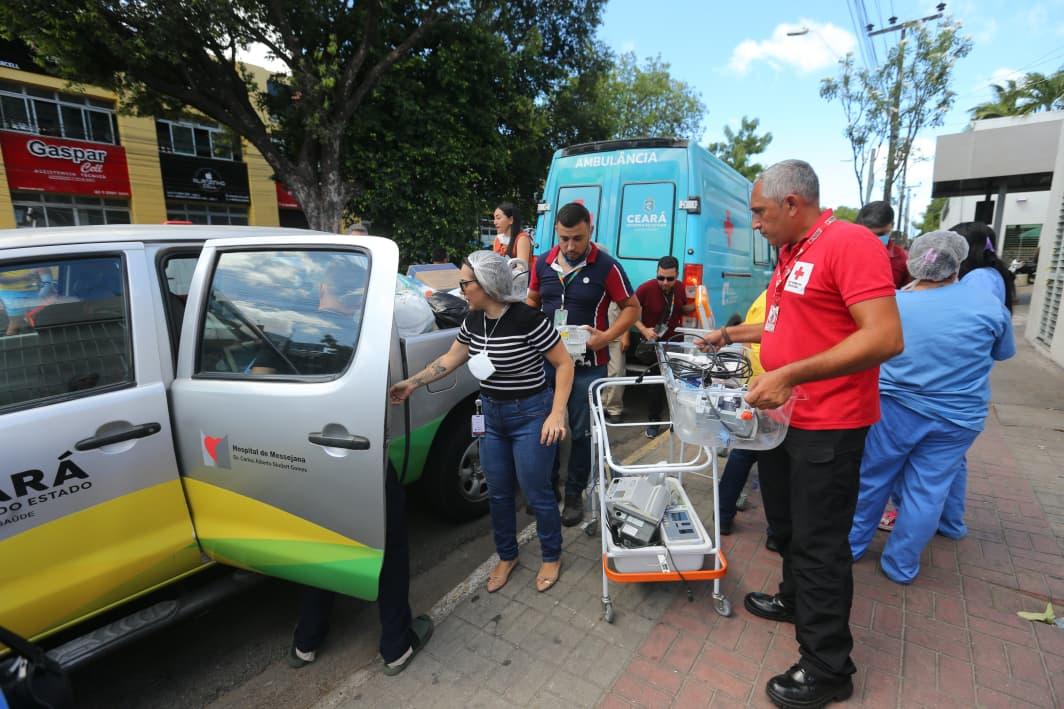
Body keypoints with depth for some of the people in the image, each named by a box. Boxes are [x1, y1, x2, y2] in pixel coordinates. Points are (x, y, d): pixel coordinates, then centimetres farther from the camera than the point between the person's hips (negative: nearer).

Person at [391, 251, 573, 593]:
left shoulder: (528, 319, -22)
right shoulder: (474, 320, -1)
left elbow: (564, 364, -15)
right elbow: (451, 358, 14)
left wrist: (557, 414, -21)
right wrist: (412, 383, 14)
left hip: (530, 415, -6)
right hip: (492, 416, 7)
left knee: (536, 493, 8)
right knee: (498, 493, 17)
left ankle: (551, 557, 34)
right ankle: (506, 556, 40)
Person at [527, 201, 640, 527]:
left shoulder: (606, 267, -10)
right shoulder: (543, 264, 3)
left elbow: (632, 308, -4)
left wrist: (606, 337, -18)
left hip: (587, 365, -4)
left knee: (581, 432, 8)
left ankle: (574, 494, 26)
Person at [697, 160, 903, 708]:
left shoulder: (849, 243, -19)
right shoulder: (791, 254, 11)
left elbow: (885, 338, -27)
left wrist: (789, 375, -32)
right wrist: (732, 334, 25)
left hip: (827, 427, -9)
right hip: (781, 416, 9)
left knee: (819, 543, 3)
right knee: (786, 524, 24)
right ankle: (795, 600, 47)